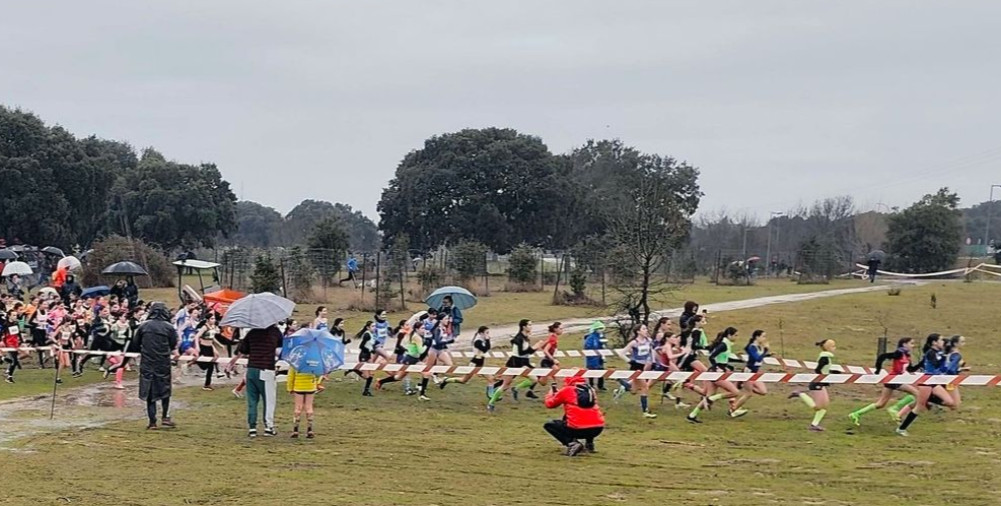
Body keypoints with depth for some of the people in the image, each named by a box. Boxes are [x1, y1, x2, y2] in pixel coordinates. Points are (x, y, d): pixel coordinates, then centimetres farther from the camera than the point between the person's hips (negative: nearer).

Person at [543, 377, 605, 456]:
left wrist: (552, 392, 38)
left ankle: (571, 443, -3)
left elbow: (549, 404, 17)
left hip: (578, 429, -5)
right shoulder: (591, 390, 16)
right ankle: (589, 444, 24)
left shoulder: (566, 390, 3)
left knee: (548, 425, 17)